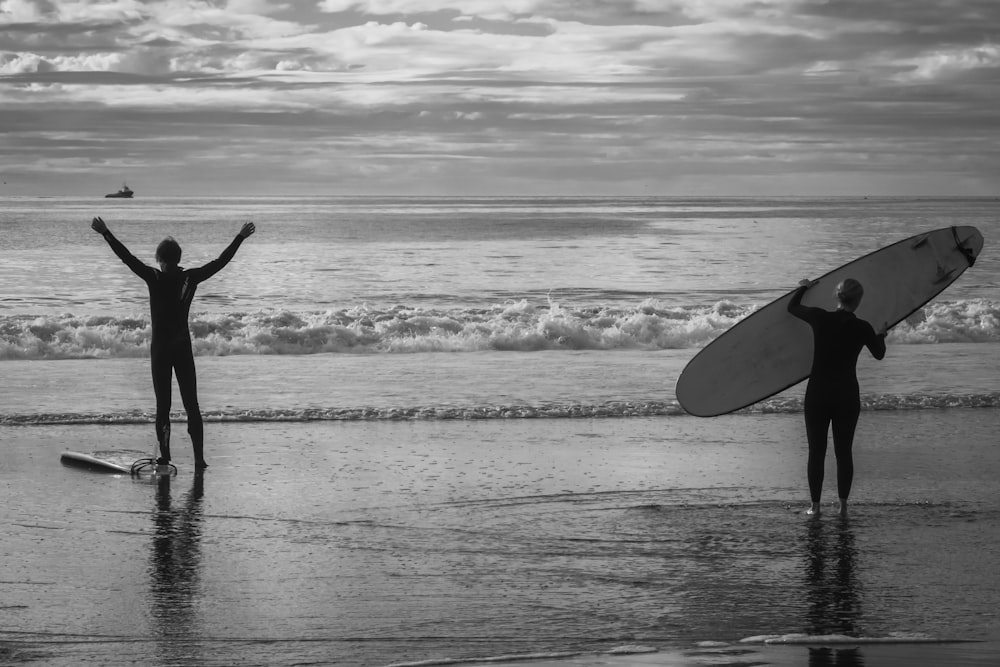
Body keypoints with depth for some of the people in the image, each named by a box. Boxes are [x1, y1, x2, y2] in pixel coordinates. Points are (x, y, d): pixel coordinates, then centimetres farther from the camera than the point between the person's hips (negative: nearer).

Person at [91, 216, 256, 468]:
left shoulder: (155, 278, -11)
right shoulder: (190, 278, -3)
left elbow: (128, 258, -12)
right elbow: (220, 262, 4)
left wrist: (106, 234, -8)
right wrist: (240, 238, 13)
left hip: (160, 348, -2)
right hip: (184, 348, 2)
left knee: (163, 405, 3)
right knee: (191, 404, 4)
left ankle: (165, 456, 0)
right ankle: (199, 458, -1)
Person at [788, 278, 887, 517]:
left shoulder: (819, 318, -8)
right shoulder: (862, 328, -7)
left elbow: (792, 307, 11)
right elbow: (879, 354, 12)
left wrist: (803, 287, 30)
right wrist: (881, 335, 34)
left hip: (817, 394, 0)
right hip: (848, 396, 0)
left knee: (816, 450, 8)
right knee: (844, 451, 10)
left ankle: (815, 505, 10)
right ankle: (843, 505, 9)